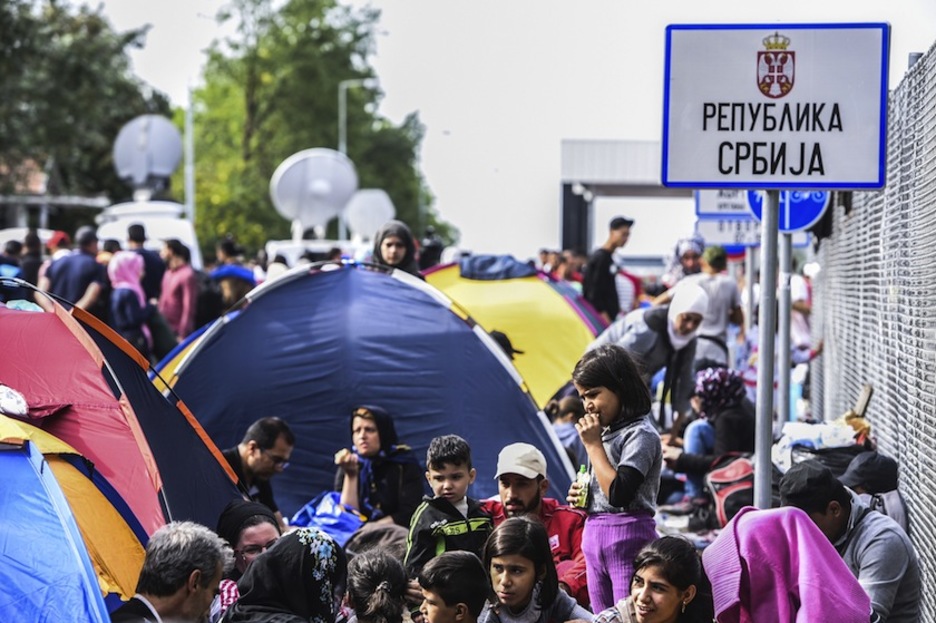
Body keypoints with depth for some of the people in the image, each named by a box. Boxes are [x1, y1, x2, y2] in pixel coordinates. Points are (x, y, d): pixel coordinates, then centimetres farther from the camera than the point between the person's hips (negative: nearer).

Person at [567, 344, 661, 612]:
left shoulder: (641, 434, -10)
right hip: (594, 537, 9)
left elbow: (619, 494, -21)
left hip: (627, 537, -9)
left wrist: (593, 445, -13)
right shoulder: (606, 432, 14)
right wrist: (581, 495, 4)